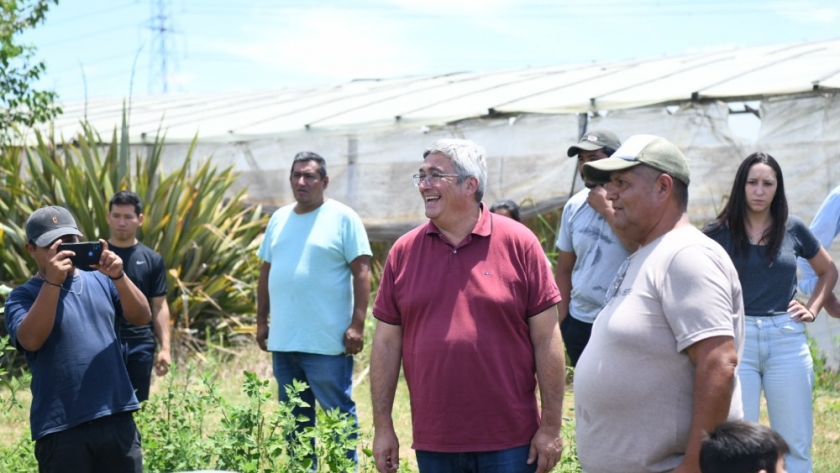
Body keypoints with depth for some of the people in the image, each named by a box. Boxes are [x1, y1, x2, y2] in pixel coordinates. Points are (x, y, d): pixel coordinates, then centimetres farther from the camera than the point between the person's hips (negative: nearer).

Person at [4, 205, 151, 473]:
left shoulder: (100, 281, 11)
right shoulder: (23, 296, 0)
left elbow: (142, 317, 0)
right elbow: (30, 340, -18)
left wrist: (118, 277, -16)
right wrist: (53, 282, -23)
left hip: (118, 418, 4)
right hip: (62, 429, -4)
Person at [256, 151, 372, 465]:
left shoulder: (343, 218, -5)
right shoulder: (278, 219, 13)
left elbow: (361, 272, -9)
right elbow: (266, 272, 19)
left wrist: (357, 325, -15)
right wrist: (262, 320, 15)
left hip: (327, 342, -6)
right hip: (283, 341, 6)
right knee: (295, 418, 14)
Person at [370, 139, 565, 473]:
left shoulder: (518, 242, -3)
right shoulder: (404, 251, 4)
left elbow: (546, 339, -3)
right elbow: (387, 342, 8)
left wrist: (551, 427, -5)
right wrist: (382, 426, 5)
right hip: (433, 445, 3)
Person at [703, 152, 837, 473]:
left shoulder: (792, 229, 7)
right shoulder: (721, 232, 0)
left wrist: (812, 309, 9)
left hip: (787, 341, 2)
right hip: (737, 340, -2)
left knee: (794, 446, 4)